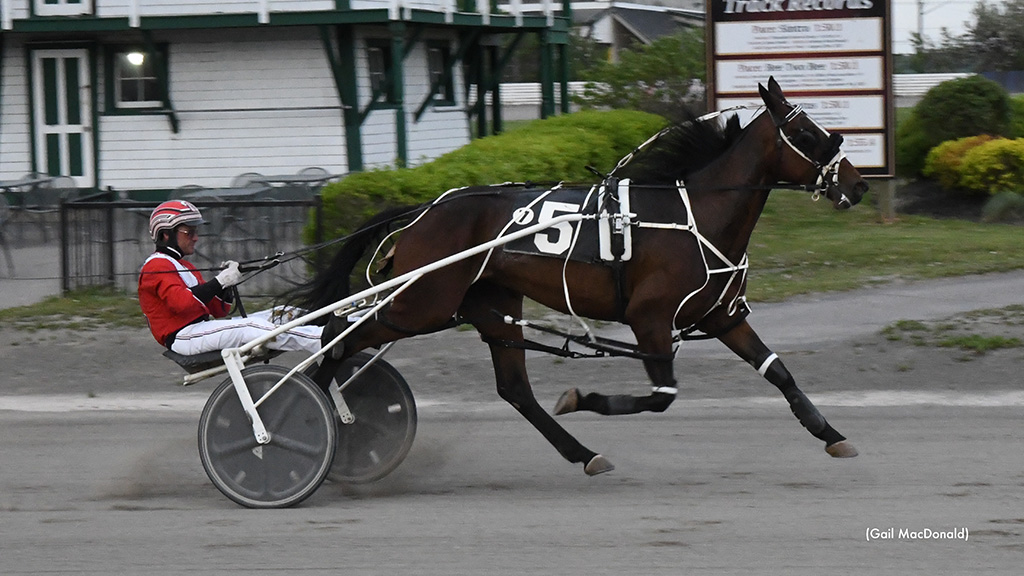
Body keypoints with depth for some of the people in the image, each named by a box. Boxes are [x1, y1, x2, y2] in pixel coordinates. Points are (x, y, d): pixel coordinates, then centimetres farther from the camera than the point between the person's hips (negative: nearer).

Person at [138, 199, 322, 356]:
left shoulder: (184, 266, 27)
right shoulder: (157, 265, -4)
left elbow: (219, 310, 17)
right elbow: (181, 302, -24)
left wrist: (226, 284, -2)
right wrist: (220, 282, -23)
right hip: (183, 336, -10)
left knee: (278, 316, -1)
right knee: (251, 328, -27)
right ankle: (322, 340, -36)